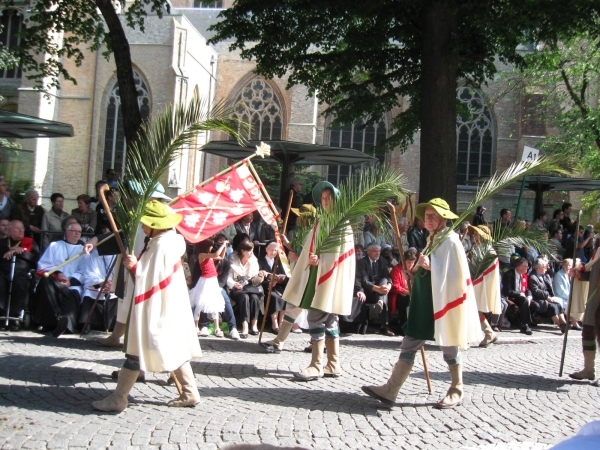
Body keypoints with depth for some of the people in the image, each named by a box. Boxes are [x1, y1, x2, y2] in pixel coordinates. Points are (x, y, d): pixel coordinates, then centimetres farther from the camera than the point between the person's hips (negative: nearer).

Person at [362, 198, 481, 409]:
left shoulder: (451, 241, -12)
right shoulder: (432, 240, 14)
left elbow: (456, 274, -20)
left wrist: (430, 266, -24)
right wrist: (417, 275, 9)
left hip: (443, 302, -9)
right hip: (425, 301, 9)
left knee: (449, 348, 5)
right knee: (409, 345, 5)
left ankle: (457, 391, 22)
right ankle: (390, 390, 5)